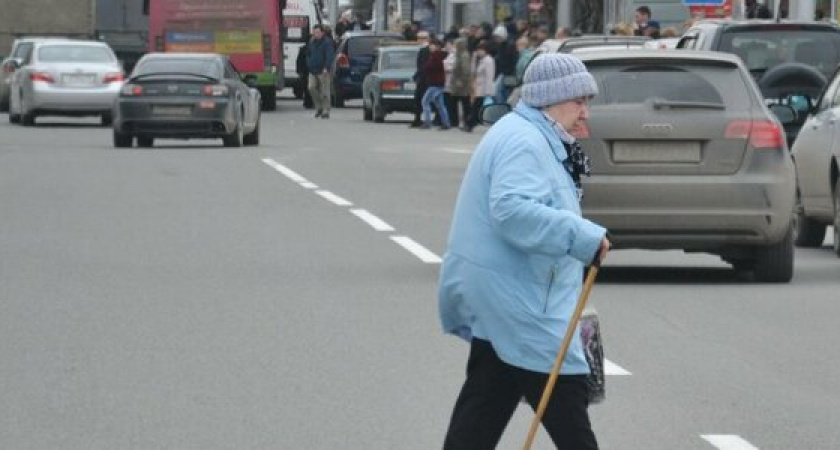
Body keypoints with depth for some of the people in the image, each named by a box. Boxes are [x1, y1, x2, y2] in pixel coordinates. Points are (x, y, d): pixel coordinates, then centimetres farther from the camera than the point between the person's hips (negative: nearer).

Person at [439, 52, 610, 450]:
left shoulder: (533, 138, 20)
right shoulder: (523, 142, -17)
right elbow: (512, 210, -32)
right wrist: (584, 237, -33)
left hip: (498, 307, 11)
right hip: (517, 309, -11)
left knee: (479, 417, 11)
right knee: (567, 410, -6)